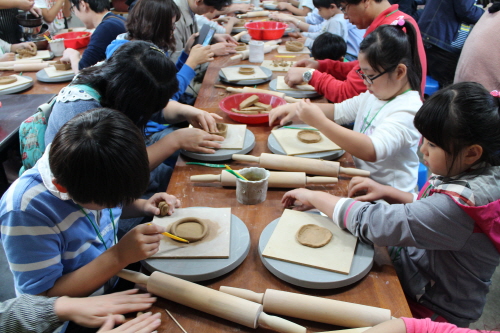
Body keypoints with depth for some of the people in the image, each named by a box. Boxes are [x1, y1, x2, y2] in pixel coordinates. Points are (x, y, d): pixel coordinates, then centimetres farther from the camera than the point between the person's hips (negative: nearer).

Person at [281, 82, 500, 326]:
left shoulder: (459, 207, -35)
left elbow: (371, 223, -34)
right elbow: (428, 210, 9)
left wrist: (314, 197, -22)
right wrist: (387, 192, -6)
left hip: (428, 309, -7)